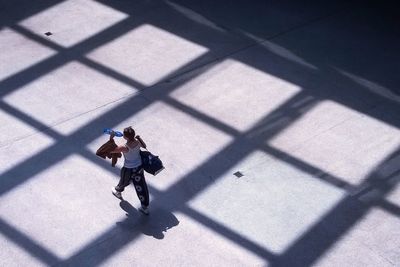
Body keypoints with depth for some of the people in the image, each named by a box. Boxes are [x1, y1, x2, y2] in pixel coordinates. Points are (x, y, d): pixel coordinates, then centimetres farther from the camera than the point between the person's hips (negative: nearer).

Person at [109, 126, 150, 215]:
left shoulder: (125, 147, -31)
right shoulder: (138, 142, -16)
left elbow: (111, 150, -22)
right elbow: (144, 146, 8)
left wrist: (111, 138, -16)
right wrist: (138, 137, 16)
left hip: (129, 169, -4)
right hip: (139, 167, 4)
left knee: (124, 182, 28)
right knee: (141, 186, 15)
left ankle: (118, 191, 61)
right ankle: (145, 207, 26)